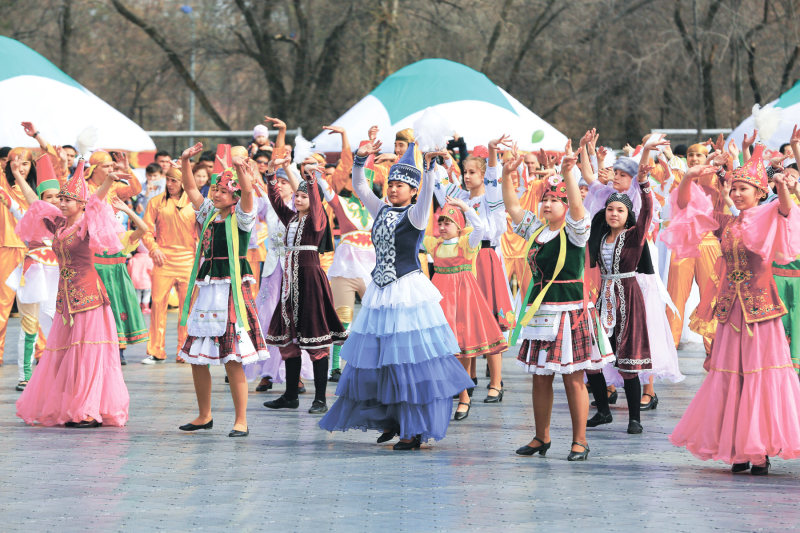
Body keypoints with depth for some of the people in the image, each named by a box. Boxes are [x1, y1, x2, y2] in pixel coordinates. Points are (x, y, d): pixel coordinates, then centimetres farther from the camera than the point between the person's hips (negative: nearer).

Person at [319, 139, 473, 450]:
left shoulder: (415, 215, -5)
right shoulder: (381, 211, 12)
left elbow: (426, 194, -23)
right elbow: (359, 188, 11)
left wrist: (429, 166, -37)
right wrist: (360, 160, -3)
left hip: (408, 292, -7)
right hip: (380, 293, 7)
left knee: (410, 358, -9)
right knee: (375, 358, 9)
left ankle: (415, 430, -6)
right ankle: (391, 419, 24)